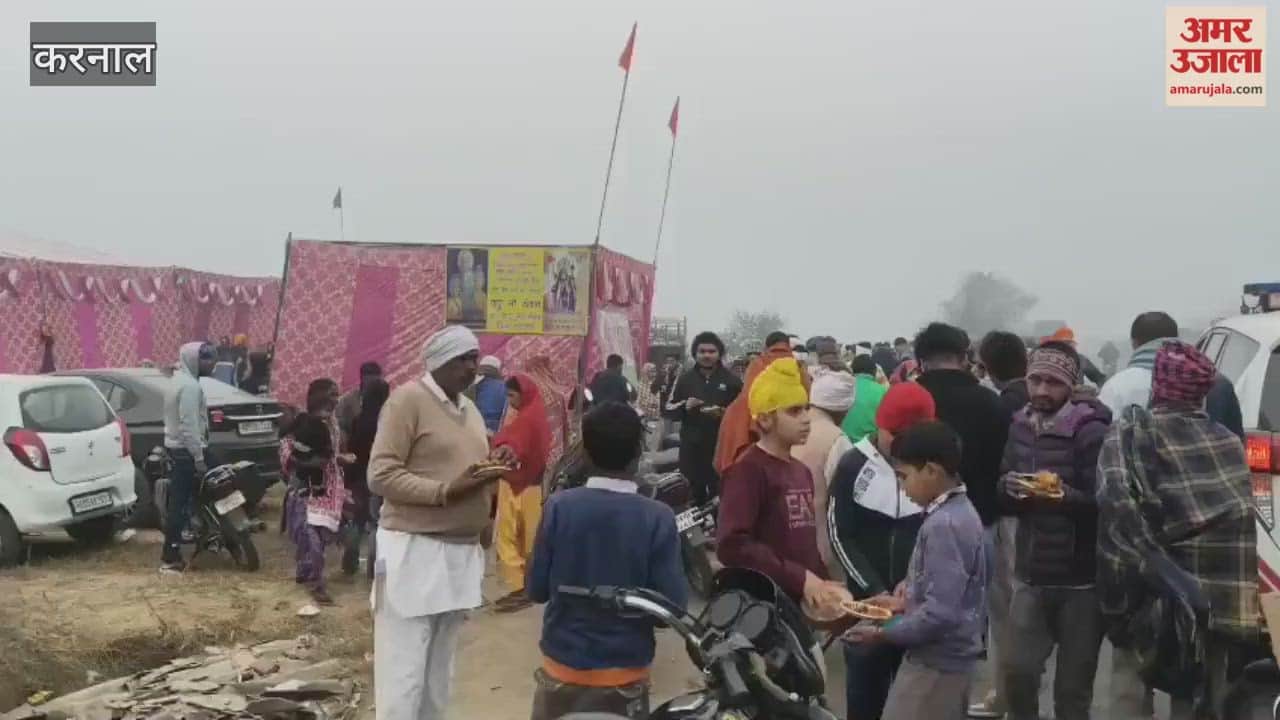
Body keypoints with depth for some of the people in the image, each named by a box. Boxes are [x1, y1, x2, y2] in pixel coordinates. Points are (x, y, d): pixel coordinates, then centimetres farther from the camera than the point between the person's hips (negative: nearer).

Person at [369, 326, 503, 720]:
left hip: (462, 552, 8)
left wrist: (491, 470, 1)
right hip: (414, 549, -8)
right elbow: (381, 475, -14)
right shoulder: (408, 398, -8)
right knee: (403, 674, -6)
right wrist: (446, 491, -23)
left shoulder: (470, 408, 16)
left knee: (438, 675, 16)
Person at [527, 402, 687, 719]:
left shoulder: (558, 506, -11)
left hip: (561, 669, 1)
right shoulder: (657, 518, -14)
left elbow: (537, 589, -3)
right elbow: (673, 605, -13)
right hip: (624, 677, -1)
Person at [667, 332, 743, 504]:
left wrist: (724, 413, -15)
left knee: (720, 495, -6)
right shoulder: (685, 379, 10)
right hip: (691, 447, 2)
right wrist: (684, 406, -11)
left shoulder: (732, 381, 5)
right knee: (693, 496, 6)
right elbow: (669, 410, 9)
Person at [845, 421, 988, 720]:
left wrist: (883, 633, -18)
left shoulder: (943, 524, -24)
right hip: (950, 655, 10)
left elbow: (941, 613, -27)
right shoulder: (961, 511, 6)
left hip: (936, 660, -10)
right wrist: (906, 601, 9)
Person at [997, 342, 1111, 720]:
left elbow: (1101, 502, -17)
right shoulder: (1020, 426, 6)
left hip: (1080, 577, -4)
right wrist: (1009, 487, -13)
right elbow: (1003, 498, 9)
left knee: (1073, 686, 5)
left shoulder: (1089, 431, -11)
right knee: (1017, 670, -1)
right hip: (1030, 572, 4)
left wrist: (1065, 495, -34)